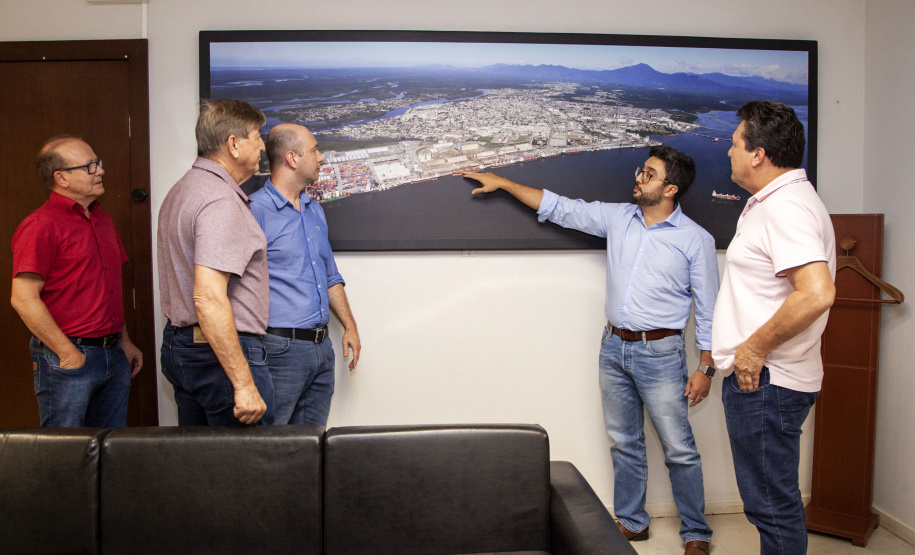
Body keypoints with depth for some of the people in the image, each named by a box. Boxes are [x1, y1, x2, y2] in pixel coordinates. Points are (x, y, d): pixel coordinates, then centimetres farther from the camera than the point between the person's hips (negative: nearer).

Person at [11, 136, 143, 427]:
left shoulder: (103, 220, 14)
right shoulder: (41, 226, -12)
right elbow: (23, 299, -18)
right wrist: (68, 355, -17)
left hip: (114, 357, 7)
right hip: (68, 360, -7)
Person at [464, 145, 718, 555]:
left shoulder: (696, 239, -6)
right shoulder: (617, 217, 5)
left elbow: (708, 310, -3)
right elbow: (559, 208, 9)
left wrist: (705, 369, -6)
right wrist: (502, 182, 9)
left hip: (659, 352, -4)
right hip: (613, 347, 5)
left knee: (679, 451, 3)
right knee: (624, 443, 15)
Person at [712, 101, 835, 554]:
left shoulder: (786, 207, -18)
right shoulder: (772, 202, 16)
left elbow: (817, 294, -32)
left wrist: (755, 348, -21)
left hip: (765, 381, -11)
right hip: (756, 377, 11)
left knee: (772, 504, 0)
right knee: (770, 499, 20)